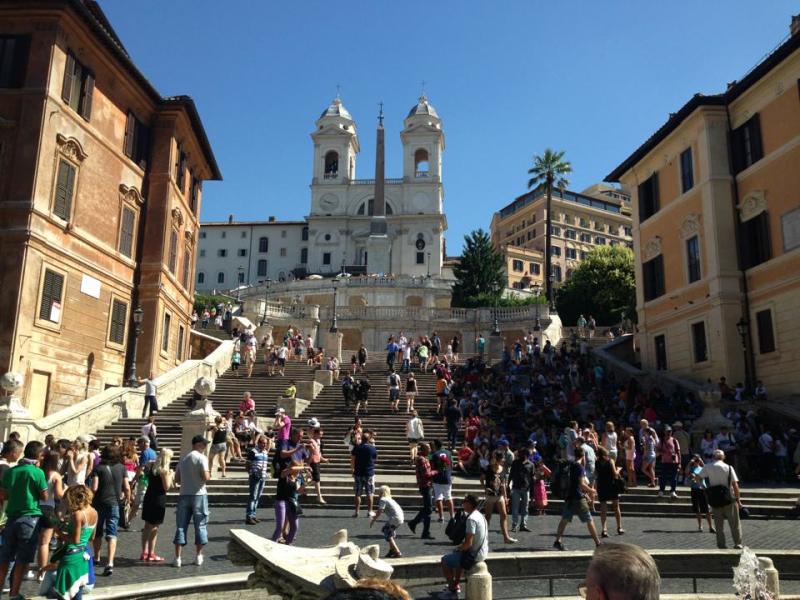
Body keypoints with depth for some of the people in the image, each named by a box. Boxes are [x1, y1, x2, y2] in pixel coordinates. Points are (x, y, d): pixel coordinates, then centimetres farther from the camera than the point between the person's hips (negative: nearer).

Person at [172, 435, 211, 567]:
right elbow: (205, 477, -18)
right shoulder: (201, 458, -9)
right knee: (200, 525, 6)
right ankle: (199, 556, 11)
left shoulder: (183, 459, 11)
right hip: (199, 495, -5)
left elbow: (177, 479, 13)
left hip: (184, 495, 5)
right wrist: (209, 475, 3)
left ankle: (178, 558, 5)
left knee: (181, 526, 7)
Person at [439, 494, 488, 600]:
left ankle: (452, 591, 11)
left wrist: (458, 549, -8)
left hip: (473, 556, -9)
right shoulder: (480, 516, 6)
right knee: (458, 556, 33)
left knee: (445, 560, 6)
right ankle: (456, 585, 38)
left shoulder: (471, 519, -24)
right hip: (482, 553, 9)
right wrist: (462, 546, 13)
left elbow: (468, 544, -26)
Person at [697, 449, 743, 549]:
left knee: (719, 524, 10)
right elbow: (735, 485, -6)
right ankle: (738, 544, 10)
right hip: (729, 499, -2)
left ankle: (721, 545, 12)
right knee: (734, 523, 10)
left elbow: (697, 478, -1)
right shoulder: (729, 468, -3)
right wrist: (738, 500, 0)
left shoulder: (708, 467, 1)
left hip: (714, 499, 2)